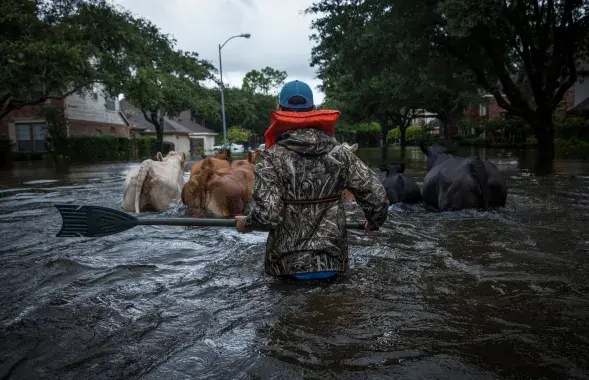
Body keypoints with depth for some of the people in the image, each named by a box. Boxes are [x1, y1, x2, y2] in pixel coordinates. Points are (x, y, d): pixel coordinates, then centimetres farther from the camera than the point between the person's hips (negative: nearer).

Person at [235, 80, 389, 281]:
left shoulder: (272, 158, -13)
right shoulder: (340, 153, -4)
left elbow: (267, 214, -21)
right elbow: (377, 196, -4)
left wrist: (246, 223, 0)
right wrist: (374, 222, 16)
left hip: (289, 264, -2)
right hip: (332, 261, 3)